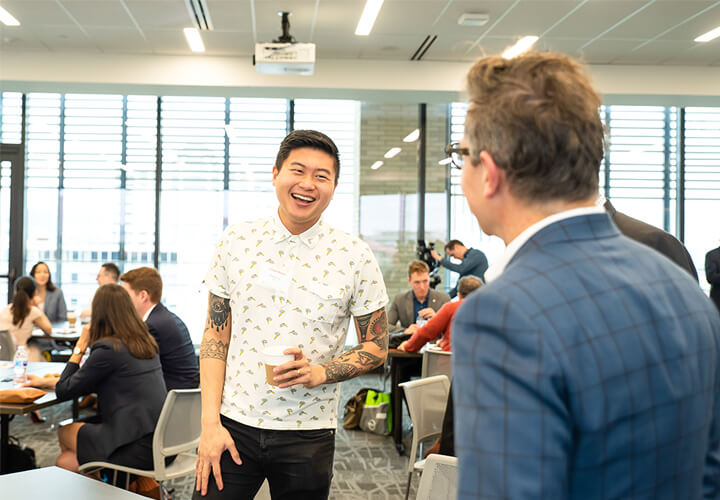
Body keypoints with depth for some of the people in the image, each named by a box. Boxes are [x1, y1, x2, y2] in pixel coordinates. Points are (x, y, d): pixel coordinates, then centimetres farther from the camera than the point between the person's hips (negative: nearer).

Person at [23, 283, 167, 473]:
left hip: (139, 448, -8)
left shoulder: (107, 349, -12)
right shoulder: (145, 342, 13)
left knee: (65, 432, 16)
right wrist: (48, 381, 29)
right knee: (65, 462, 16)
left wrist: (80, 348, 6)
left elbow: (64, 391, -1)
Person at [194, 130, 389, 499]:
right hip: (234, 423, 1)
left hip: (308, 435, 0)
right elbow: (215, 336, 3)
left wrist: (318, 372, -16)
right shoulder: (235, 242, 0)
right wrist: (210, 422, -5)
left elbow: (376, 348, 2)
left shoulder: (355, 257, -5)